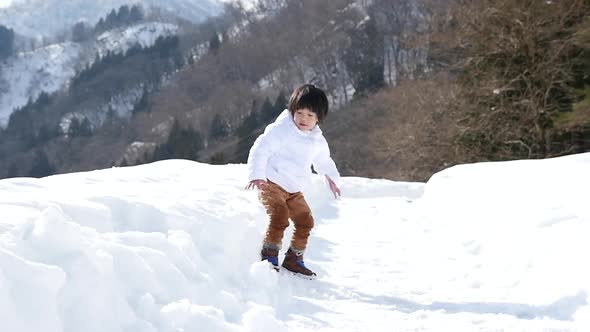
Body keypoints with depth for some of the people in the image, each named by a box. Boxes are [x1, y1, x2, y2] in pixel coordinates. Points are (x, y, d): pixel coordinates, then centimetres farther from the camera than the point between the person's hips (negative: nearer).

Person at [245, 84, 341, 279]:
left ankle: (293, 259, 23)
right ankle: (269, 256, -10)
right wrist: (256, 175, -29)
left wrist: (332, 178, 30)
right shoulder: (281, 129, -16)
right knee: (279, 218, -24)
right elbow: (260, 149, -20)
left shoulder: (318, 140, 6)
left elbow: (324, 161, 27)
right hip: (271, 184, -7)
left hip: (294, 190, 7)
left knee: (305, 222, 8)